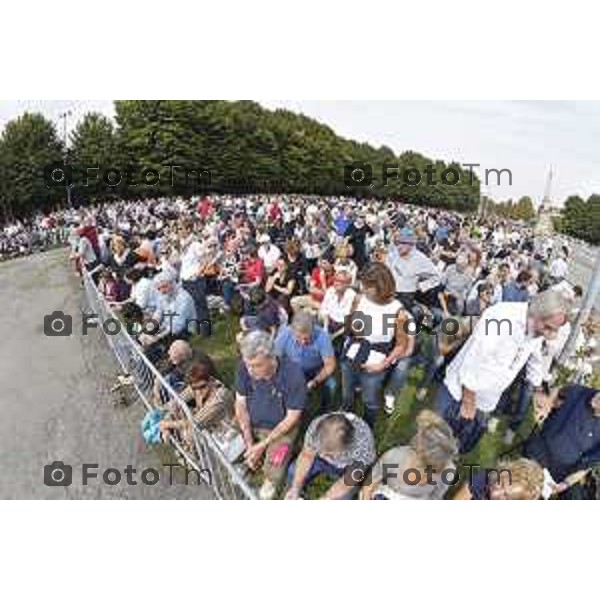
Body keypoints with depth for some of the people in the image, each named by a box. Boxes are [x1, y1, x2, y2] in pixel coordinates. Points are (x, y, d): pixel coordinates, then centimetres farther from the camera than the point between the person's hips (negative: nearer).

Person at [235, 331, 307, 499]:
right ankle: (246, 460, 27)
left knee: (273, 473, -19)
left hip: (281, 428, -3)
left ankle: (270, 481, 18)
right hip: (249, 424, 4)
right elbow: (240, 403, -7)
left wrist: (263, 444, -18)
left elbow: (292, 417, -18)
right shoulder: (245, 366, -21)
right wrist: (249, 443, -12)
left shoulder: (293, 374, -29)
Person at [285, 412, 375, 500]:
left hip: (347, 468, -2)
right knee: (294, 471, -13)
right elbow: (307, 455, -16)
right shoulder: (316, 425, -32)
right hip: (323, 459, 3)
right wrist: (295, 488, -22)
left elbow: (350, 480, -27)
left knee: (342, 497, -24)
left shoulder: (363, 445, -39)